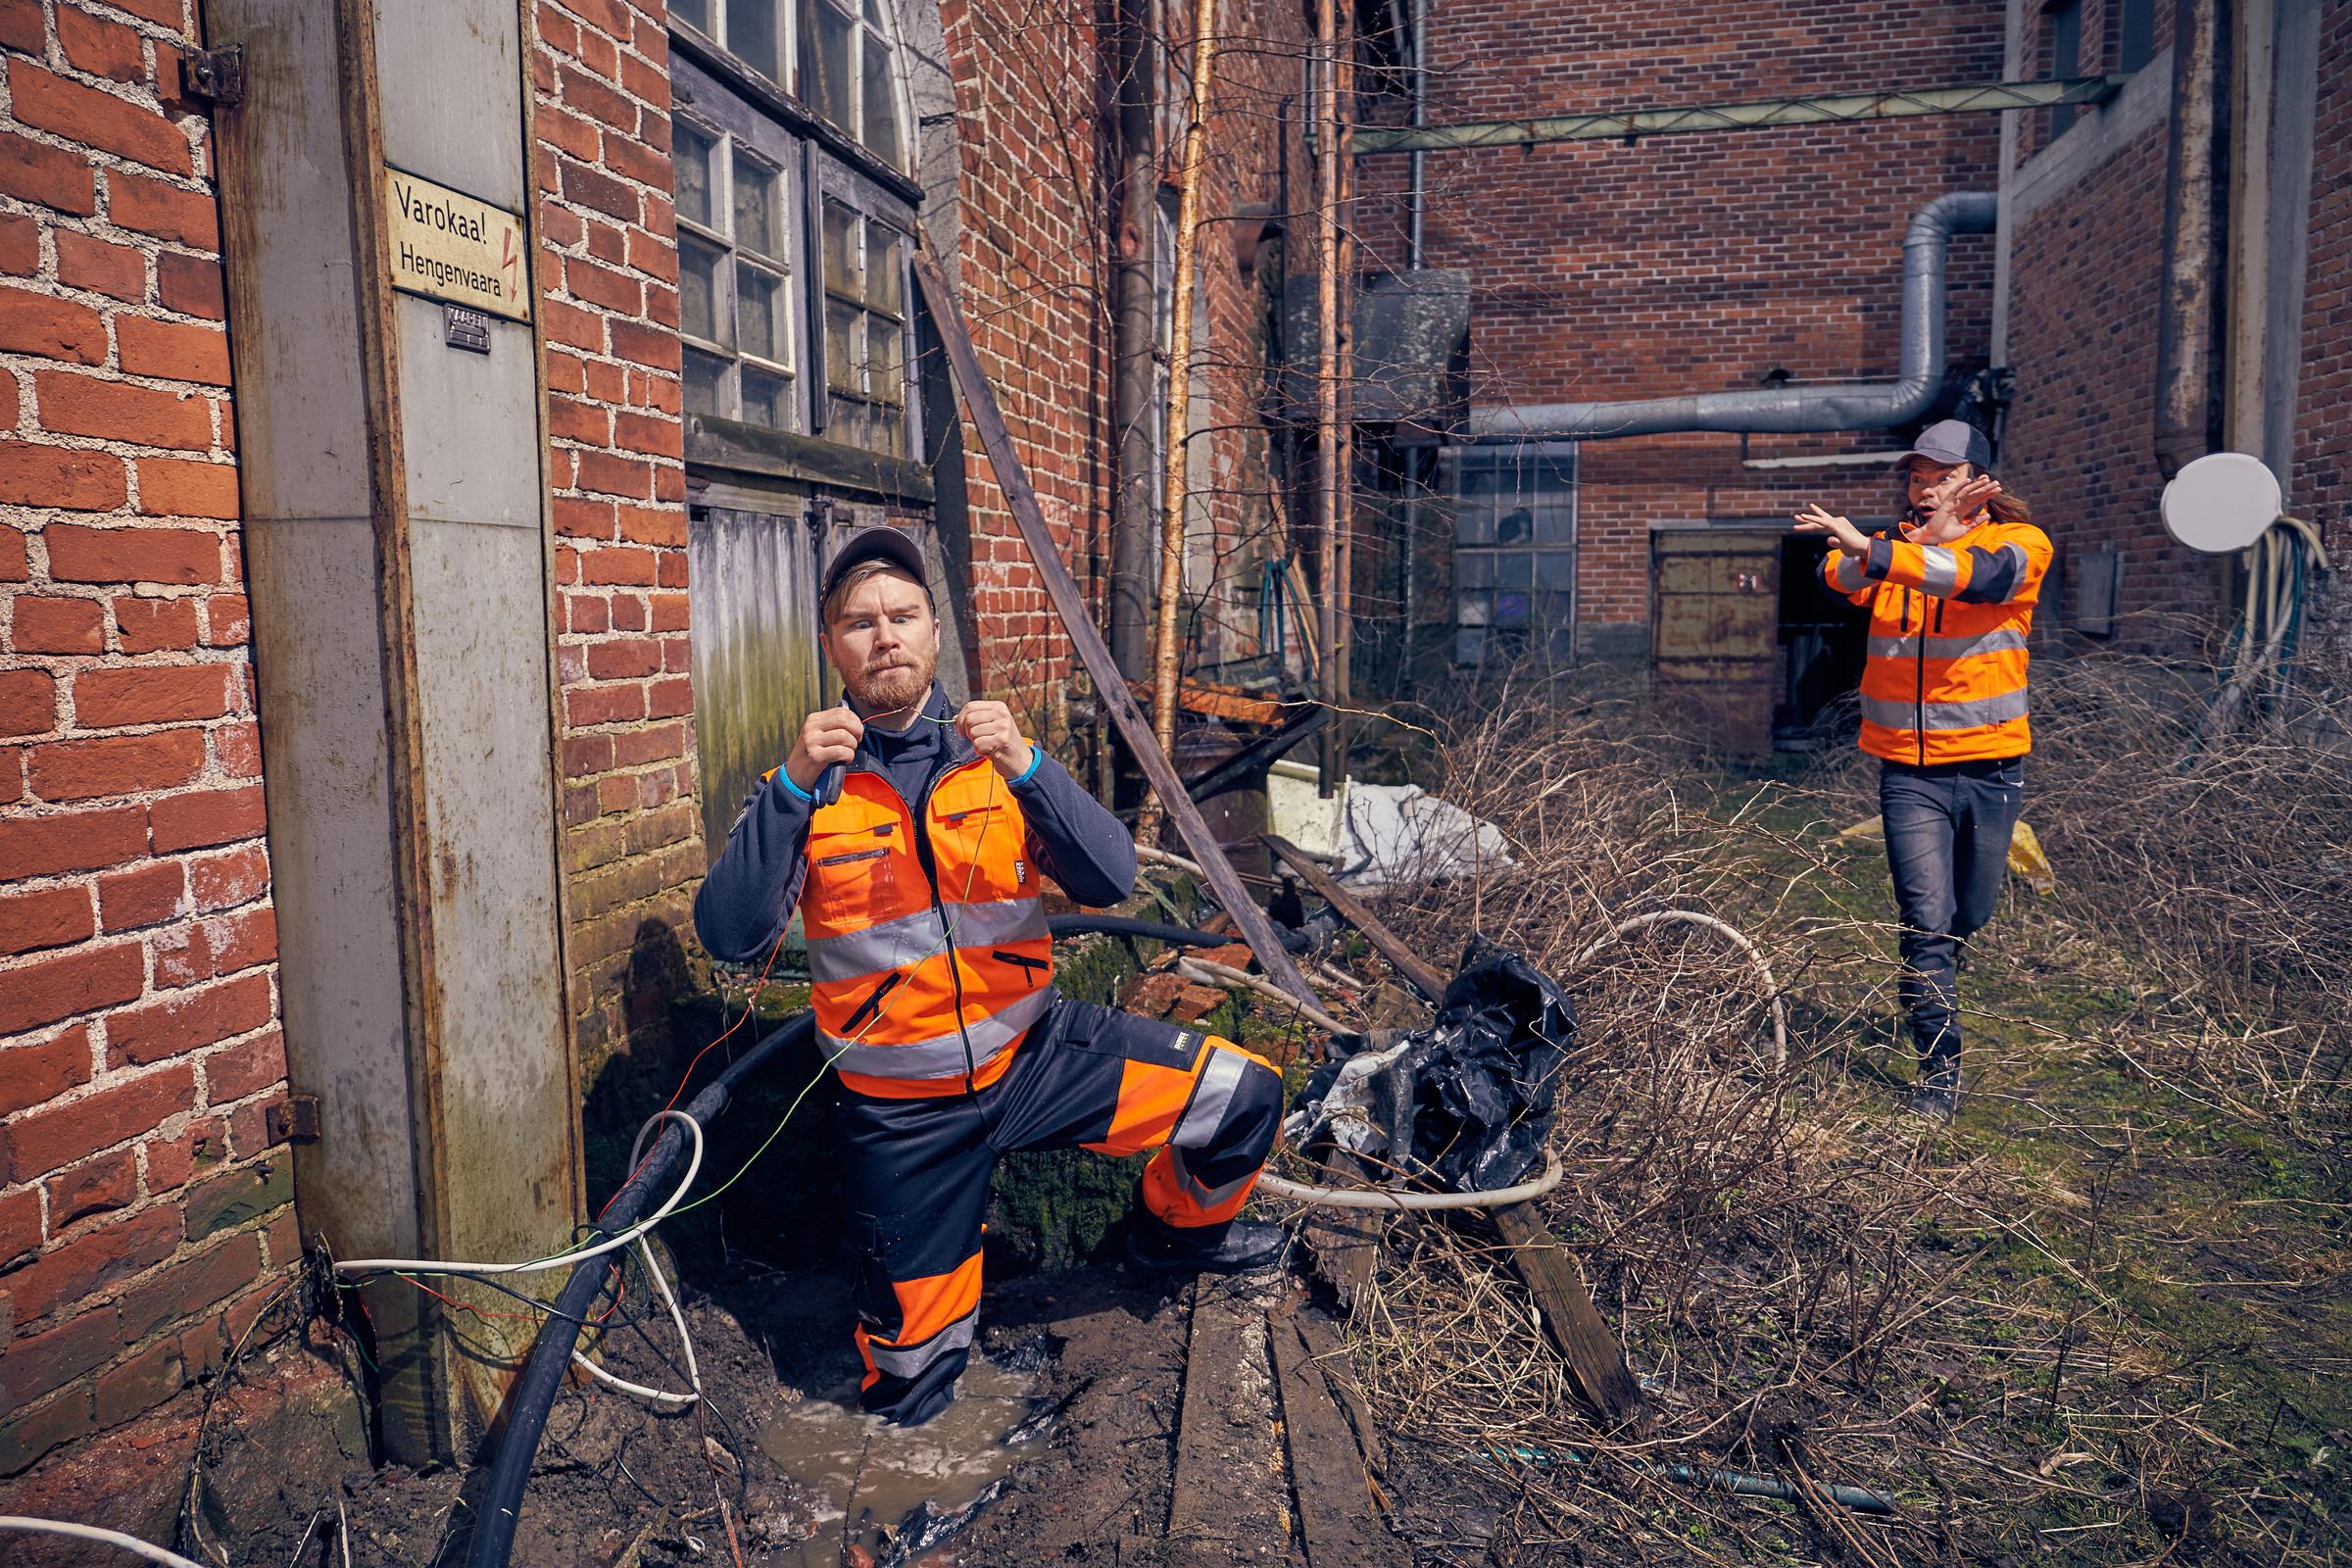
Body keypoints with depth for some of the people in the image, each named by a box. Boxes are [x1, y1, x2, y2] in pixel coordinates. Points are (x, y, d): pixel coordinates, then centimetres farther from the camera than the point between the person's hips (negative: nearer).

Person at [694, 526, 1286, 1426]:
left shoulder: (995, 759, -2)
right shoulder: (805, 787, -6)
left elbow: (1110, 883, -14)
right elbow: (729, 937, -20)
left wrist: (1027, 768, -29)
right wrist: (793, 789, -30)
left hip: (1035, 1052, 2)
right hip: (904, 1108, -1)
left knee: (1246, 1097, -10)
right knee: (910, 1389, 7)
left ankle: (1173, 1225, 21)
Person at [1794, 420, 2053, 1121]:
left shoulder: (2021, 544, -2)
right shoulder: (1896, 547, 6)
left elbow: (1977, 575, -26)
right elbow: (1841, 575, -16)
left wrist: (1874, 549, -37)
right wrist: (1934, 527, -25)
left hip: (1990, 764, 0)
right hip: (1909, 768, 0)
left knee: (1970, 913, 16)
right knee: (1927, 921, -7)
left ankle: (1929, 990, 46)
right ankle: (1940, 1069, 3)